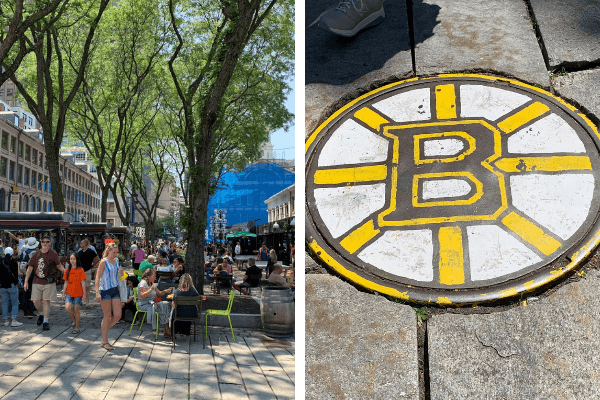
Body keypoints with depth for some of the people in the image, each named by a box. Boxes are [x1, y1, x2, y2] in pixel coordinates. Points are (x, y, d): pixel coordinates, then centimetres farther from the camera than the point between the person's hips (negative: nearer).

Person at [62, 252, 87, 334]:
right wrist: (63, 294, 10)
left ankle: (76, 327, 16)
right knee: (67, 308, -14)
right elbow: (66, 283, 12)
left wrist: (84, 294, -6)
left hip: (78, 294, -3)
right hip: (69, 293, 3)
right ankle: (74, 321, 13)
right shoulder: (67, 270, 7)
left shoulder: (80, 270, -4)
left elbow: (83, 283, -4)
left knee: (76, 310, 1)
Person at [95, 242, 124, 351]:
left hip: (115, 290, 6)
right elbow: (98, 277, -11)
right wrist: (97, 292, -19)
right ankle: (105, 342, 9)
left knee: (117, 315, -1)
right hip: (105, 290, -6)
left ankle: (105, 329, 25)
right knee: (107, 315, -1)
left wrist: (120, 273, 4)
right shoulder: (104, 262, -7)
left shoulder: (116, 261, 12)